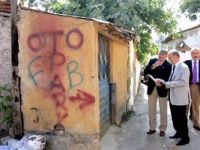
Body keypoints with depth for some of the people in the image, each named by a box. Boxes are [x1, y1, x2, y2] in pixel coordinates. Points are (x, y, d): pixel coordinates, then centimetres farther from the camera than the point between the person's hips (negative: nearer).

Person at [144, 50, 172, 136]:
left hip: (162, 89, -3)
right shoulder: (152, 61, 1)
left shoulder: (168, 65, -9)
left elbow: (168, 79, -11)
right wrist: (153, 66, -19)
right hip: (151, 88, 3)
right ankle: (152, 128, 22)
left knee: (163, 110, 6)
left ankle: (162, 129, 19)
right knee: (151, 110, 10)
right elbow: (145, 72, -6)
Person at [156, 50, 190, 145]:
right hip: (173, 97, 8)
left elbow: (183, 82, -24)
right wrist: (162, 82, -4)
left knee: (181, 118, 3)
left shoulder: (183, 67, -15)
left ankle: (185, 138, 18)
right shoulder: (173, 67, 11)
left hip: (180, 98, -8)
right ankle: (179, 133, 35)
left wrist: (167, 84, -23)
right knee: (175, 118, 18)